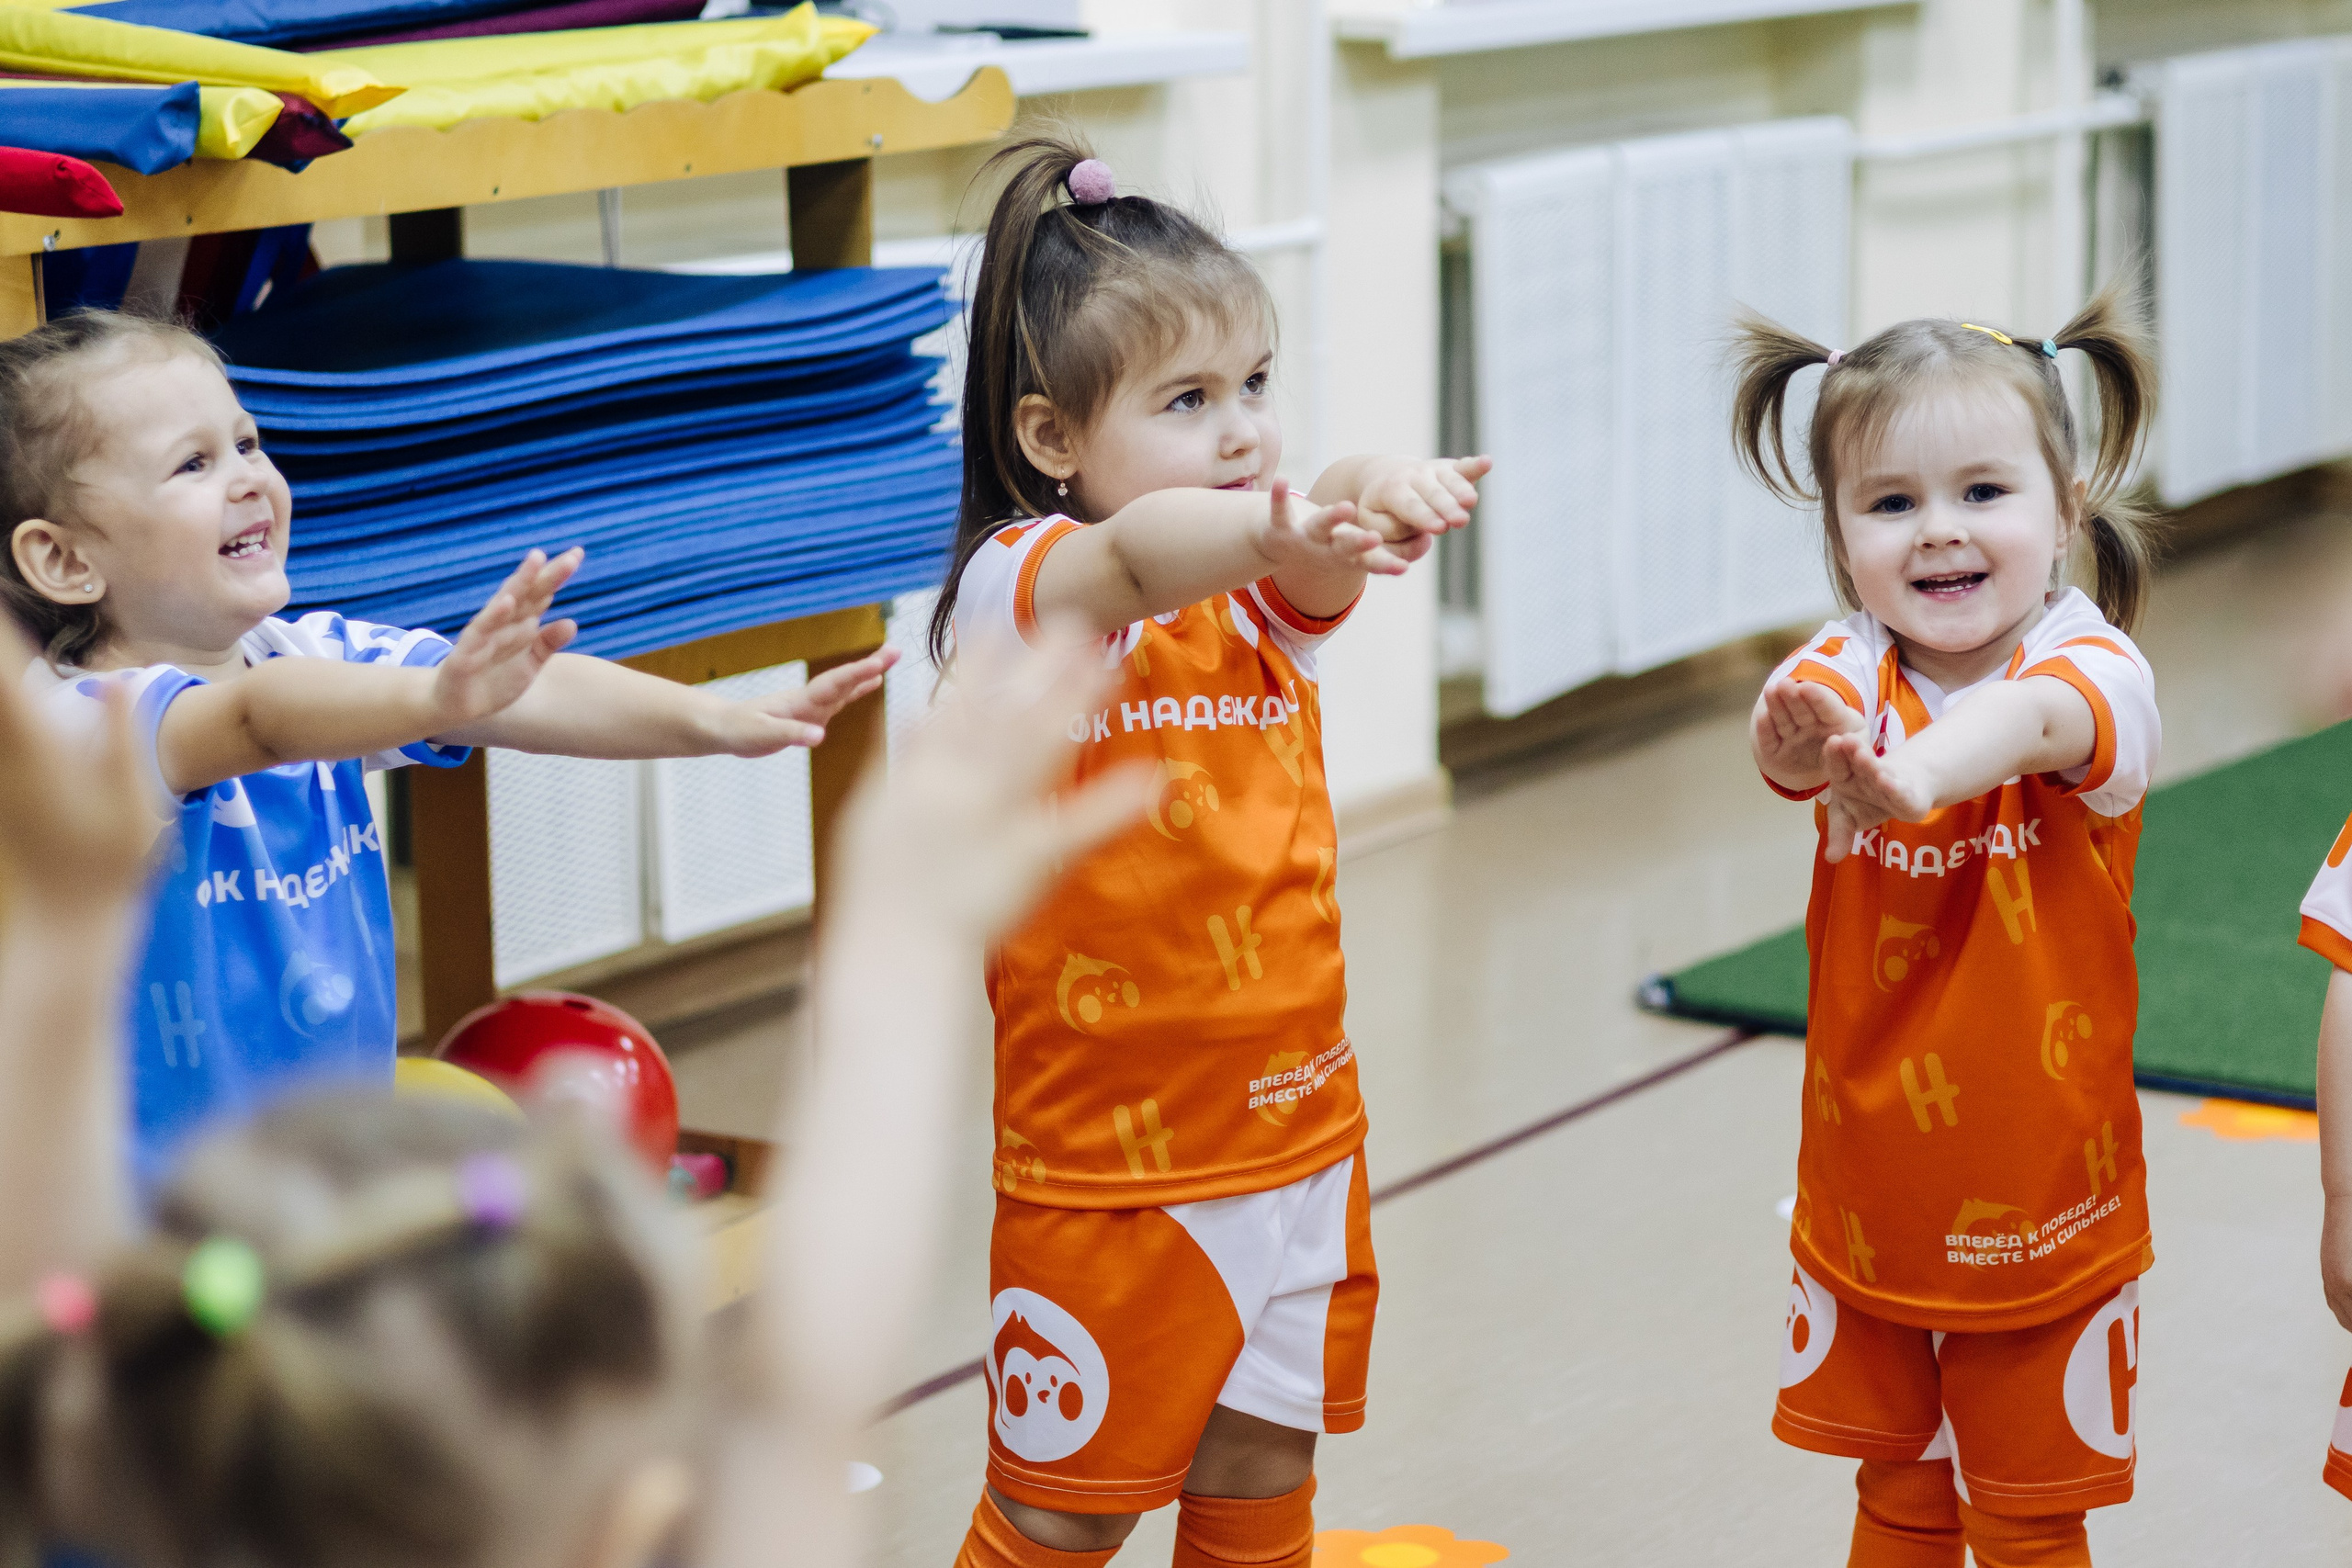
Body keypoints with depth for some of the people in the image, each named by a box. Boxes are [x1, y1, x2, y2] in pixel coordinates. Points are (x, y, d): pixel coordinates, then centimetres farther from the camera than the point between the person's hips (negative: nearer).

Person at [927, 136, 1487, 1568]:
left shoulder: (1259, 591, 3)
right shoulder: (1014, 592, -14)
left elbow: (1313, 575, -21)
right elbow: (1136, 555, -37)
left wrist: (1374, 498, -45)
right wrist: (1282, 524, -59)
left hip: (1299, 1140, 5)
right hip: (1108, 1167, -5)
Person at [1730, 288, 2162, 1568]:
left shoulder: (2094, 668, -18)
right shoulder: (1853, 669, -9)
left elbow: (2032, 719, -41)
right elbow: (1799, 716, -32)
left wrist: (1918, 770, -65)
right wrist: (1799, 743, -59)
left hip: (2042, 1220, -3)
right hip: (1865, 1208, 3)